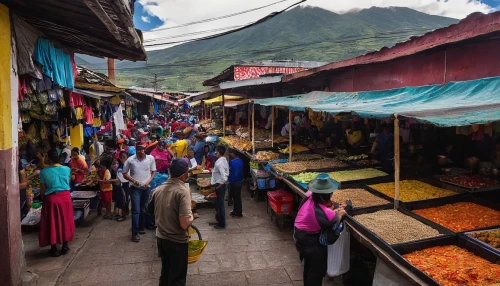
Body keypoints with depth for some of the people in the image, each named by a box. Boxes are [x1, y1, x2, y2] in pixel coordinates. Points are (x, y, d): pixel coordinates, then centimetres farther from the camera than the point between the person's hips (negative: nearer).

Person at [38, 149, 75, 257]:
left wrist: (44, 200, 11)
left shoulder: (44, 172, -10)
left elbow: (42, 190, -5)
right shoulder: (67, 169, -3)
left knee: (52, 223, 8)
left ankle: (54, 249, 15)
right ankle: (65, 246, 21)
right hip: (65, 197, 2)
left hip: (51, 199, -2)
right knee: (65, 221, 14)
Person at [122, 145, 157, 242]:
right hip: (135, 188, -2)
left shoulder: (151, 158, -7)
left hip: (146, 188, 3)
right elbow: (124, 173, -1)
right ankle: (135, 233, 1)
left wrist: (148, 181, -11)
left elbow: (154, 171, 3)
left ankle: (141, 227, 34)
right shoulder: (130, 160, -11)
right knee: (136, 210, -5)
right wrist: (133, 180, -17)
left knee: (143, 209, 16)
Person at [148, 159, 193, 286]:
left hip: (161, 238, 7)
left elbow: (150, 210, 16)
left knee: (165, 271, 26)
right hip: (177, 241, -6)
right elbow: (185, 224, -30)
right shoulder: (183, 190, -23)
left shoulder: (158, 189, -2)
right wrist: (191, 216, -11)